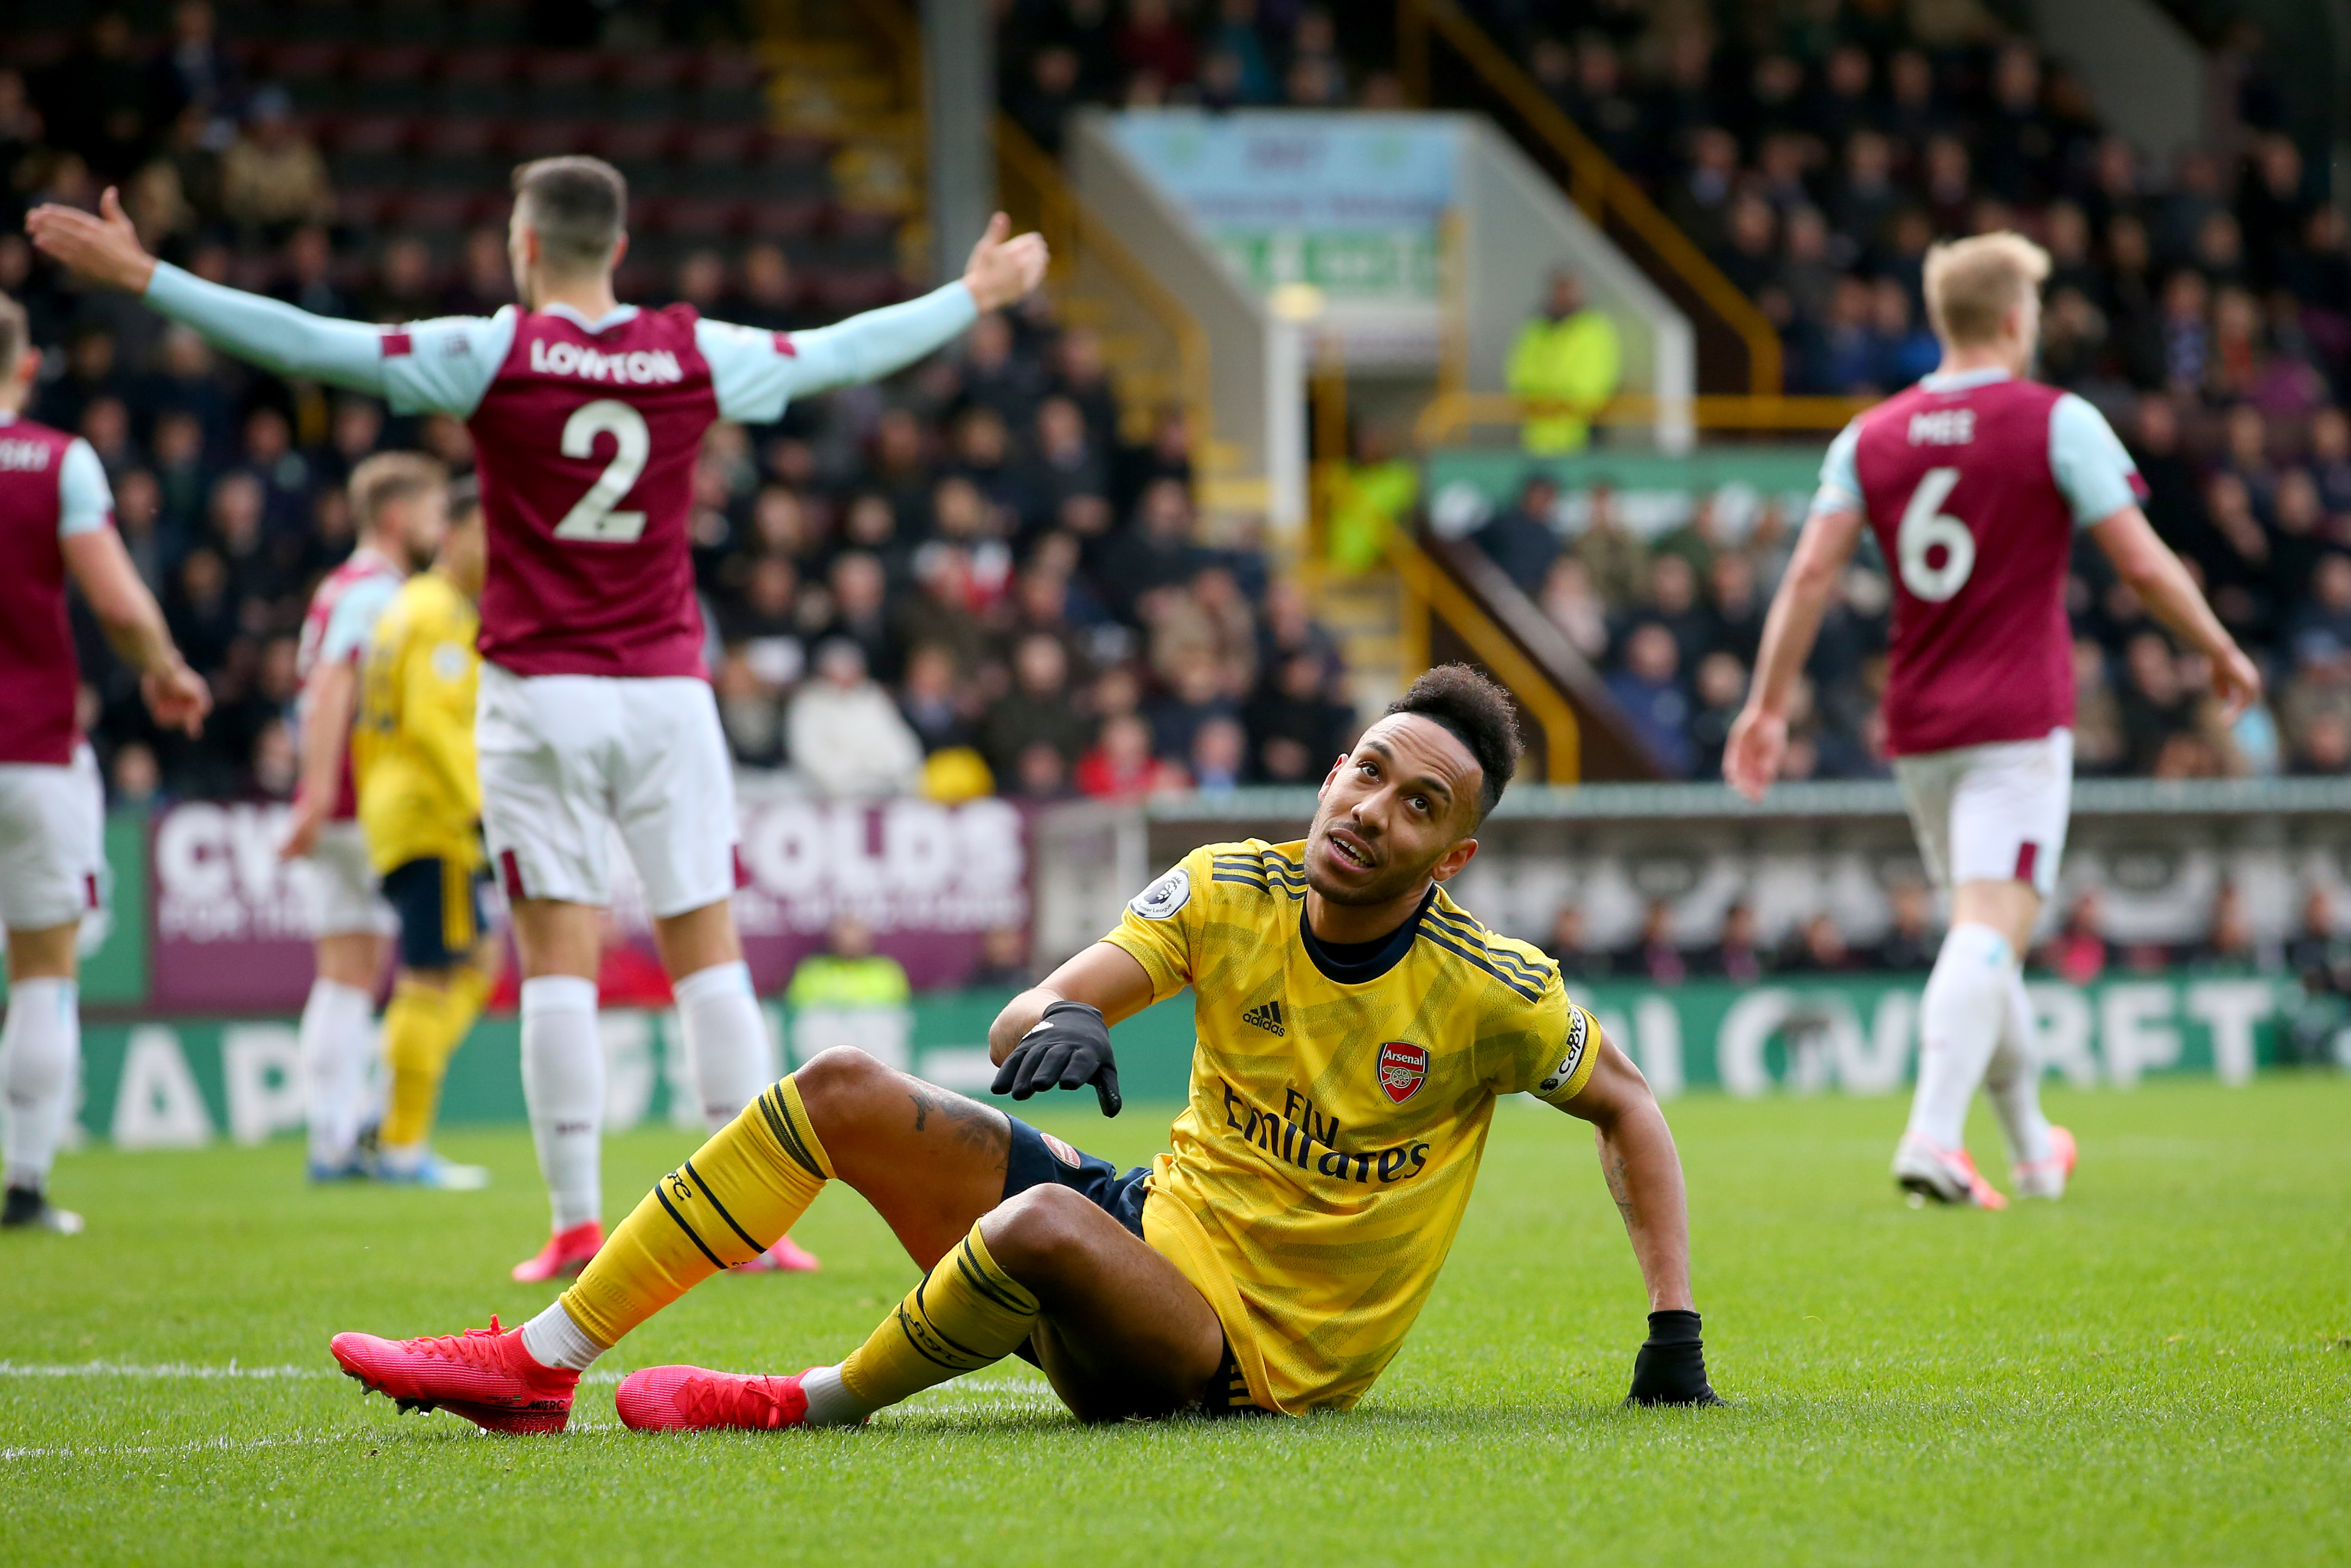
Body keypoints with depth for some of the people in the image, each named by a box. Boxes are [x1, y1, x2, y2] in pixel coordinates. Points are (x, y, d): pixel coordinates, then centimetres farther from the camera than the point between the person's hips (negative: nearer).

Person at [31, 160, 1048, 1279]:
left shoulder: (490, 354, -6)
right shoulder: (698, 356, 1)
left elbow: (310, 345, -8)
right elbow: (846, 353, 15)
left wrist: (141, 276, -2)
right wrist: (979, 295, 31)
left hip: (539, 693, -2)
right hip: (666, 691, 2)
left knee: (558, 963, -1)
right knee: (709, 955, 5)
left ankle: (577, 1226, -5)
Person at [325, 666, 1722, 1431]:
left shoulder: (1487, 993, -14)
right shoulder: (1228, 893, -3)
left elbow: (1629, 1105, 2)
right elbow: (1022, 1021, -9)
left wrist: (1674, 1334, -3)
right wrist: (1059, 1023, -35)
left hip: (1257, 1356, -6)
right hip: (1156, 1229, 6)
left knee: (1045, 1223, -38)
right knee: (846, 1091, -6)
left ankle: (820, 1407, -13)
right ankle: (535, 1367, -5)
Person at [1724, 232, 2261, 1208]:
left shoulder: (1870, 437, 6)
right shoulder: (2058, 423, -6)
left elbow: (1812, 573, -1)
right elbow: (2144, 565, -7)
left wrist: (1770, 702, 2)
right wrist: (2223, 653, 7)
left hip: (1917, 727, 5)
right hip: (2018, 723, -5)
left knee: (1983, 933, 18)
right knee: (1992, 932, -12)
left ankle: (2032, 1150, 28)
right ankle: (1932, 1138, -28)